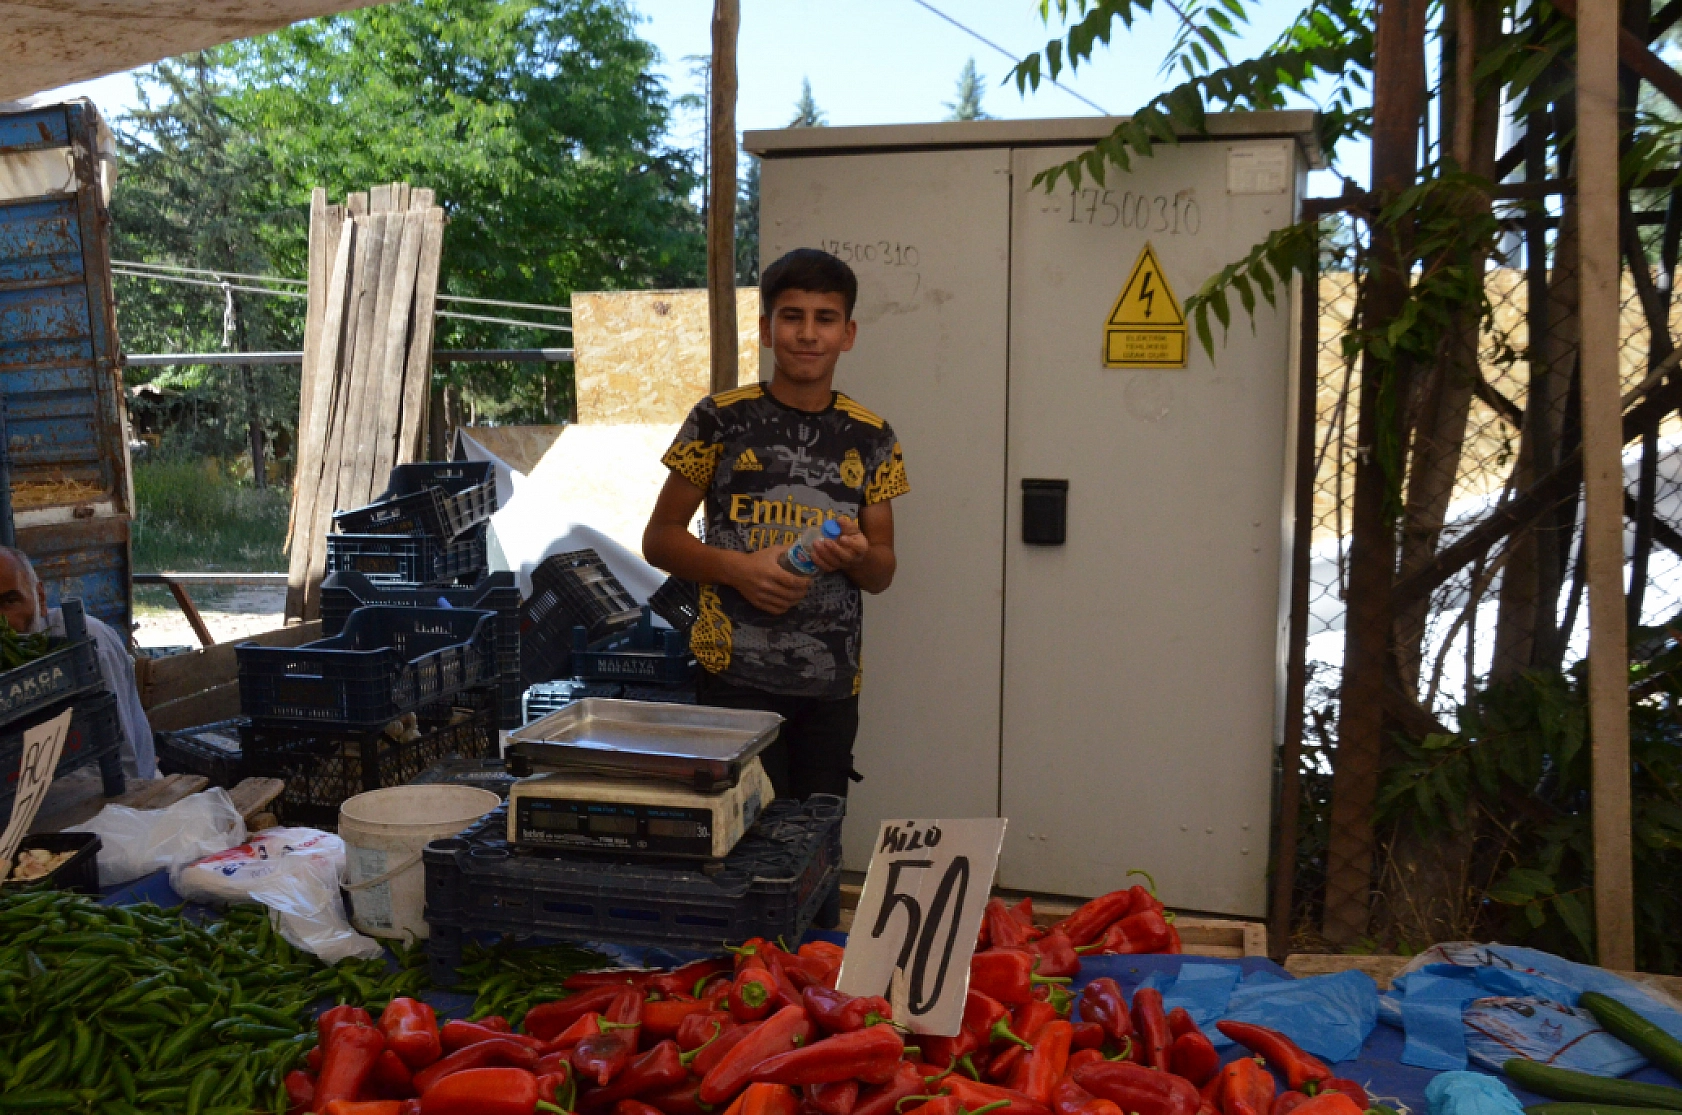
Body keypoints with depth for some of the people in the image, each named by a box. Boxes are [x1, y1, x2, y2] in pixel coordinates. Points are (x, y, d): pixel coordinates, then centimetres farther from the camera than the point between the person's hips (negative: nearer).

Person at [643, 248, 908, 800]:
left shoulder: (870, 437, 7)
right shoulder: (721, 419, -1)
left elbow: (882, 573, 12)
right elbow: (659, 538, 3)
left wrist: (857, 555, -11)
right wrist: (738, 568, -14)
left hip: (832, 682, 3)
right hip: (737, 676, -3)